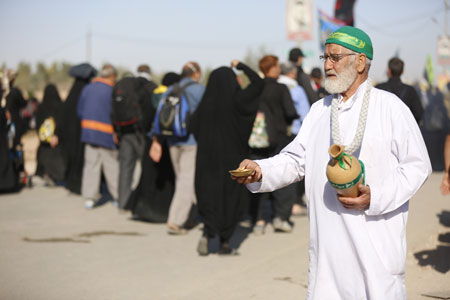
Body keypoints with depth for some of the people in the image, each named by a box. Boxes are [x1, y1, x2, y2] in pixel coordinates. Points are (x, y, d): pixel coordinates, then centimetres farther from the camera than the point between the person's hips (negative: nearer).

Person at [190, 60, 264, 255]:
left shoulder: (206, 103, -5)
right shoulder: (236, 100, -13)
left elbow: (193, 126, 4)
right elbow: (258, 83, -5)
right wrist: (241, 66, 5)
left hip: (209, 157, 2)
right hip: (232, 157, -2)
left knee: (210, 196, 10)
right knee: (231, 198, 10)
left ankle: (207, 234, -12)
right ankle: (224, 242, 12)